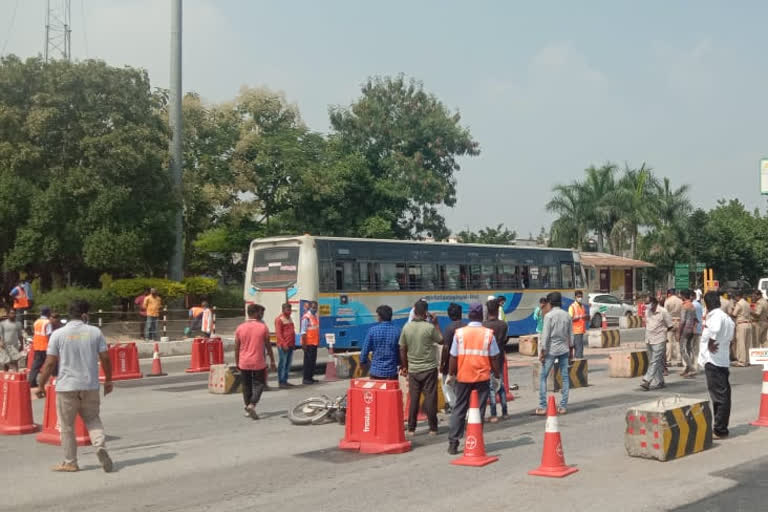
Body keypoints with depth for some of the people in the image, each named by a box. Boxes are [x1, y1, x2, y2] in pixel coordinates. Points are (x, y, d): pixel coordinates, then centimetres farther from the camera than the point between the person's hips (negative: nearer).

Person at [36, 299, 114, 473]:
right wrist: (108, 381, 14)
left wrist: (41, 386, 5)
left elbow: (50, 362, -4)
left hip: (66, 387, -2)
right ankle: (100, 446, -6)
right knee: (92, 419, 18)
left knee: (67, 426, 9)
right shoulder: (95, 332, 1)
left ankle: (70, 463, 14)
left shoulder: (58, 334, -3)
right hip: (90, 386, 2)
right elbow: (105, 358, 1)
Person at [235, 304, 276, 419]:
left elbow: (236, 347, 3)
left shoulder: (240, 328, -1)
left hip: (244, 363, 3)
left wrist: (237, 362, 14)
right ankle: (252, 404, -14)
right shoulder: (263, 327, -6)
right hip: (258, 362, -3)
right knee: (259, 384, 6)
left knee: (246, 385, 14)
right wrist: (272, 361, 8)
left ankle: (248, 409, 19)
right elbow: (268, 346, -1)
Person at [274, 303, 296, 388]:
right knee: (282, 363, -4)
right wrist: (284, 344, -18)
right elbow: (278, 333, -13)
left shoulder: (290, 318, 16)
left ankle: (285, 380, 18)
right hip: (283, 346, -8)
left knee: (288, 363, 11)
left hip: (290, 345, 8)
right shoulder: (279, 319, -9)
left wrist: (293, 343, 16)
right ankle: (281, 382, 0)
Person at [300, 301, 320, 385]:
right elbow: (303, 331, -15)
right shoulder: (306, 317, -13)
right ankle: (306, 378, 1)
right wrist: (304, 343, -19)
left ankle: (310, 377, 19)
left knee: (313, 360, 11)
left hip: (314, 342, 8)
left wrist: (318, 340, 17)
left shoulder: (315, 316, 12)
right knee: (308, 360, -4)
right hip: (308, 343, -8)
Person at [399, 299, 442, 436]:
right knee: (430, 398, 4)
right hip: (429, 368, -3)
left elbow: (402, 349, 3)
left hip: (413, 369, 3)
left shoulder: (406, 327, -3)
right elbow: (441, 340, 3)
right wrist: (436, 324, 11)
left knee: (413, 399, 9)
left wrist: (404, 366, 14)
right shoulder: (430, 327, -13)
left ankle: (411, 429, 11)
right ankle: (433, 428, 8)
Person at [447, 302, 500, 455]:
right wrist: (497, 373, 11)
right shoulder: (488, 334, -4)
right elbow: (494, 357, -2)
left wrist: (452, 373, 11)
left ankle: (453, 443, 8)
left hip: (463, 377, 1)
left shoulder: (459, 333, -3)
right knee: (479, 410, 6)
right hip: (482, 377, -1)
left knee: (459, 409, 9)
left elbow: (453, 357, -2)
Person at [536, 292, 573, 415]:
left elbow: (546, 336, -13)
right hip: (564, 350, 5)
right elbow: (571, 336, 8)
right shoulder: (567, 316, 5)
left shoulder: (549, 315, -10)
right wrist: (571, 352, 17)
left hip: (551, 350, -4)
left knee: (543, 377, 4)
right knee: (565, 377, 8)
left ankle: (542, 407, 0)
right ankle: (563, 406, 8)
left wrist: (542, 352, -8)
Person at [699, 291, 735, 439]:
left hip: (713, 360, -10)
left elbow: (714, 330, -36)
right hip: (723, 361, 10)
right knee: (722, 396, 14)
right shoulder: (726, 317, 16)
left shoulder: (715, 316, -15)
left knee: (719, 396, -6)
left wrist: (710, 343, -22)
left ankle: (719, 430, -3)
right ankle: (721, 428, 21)